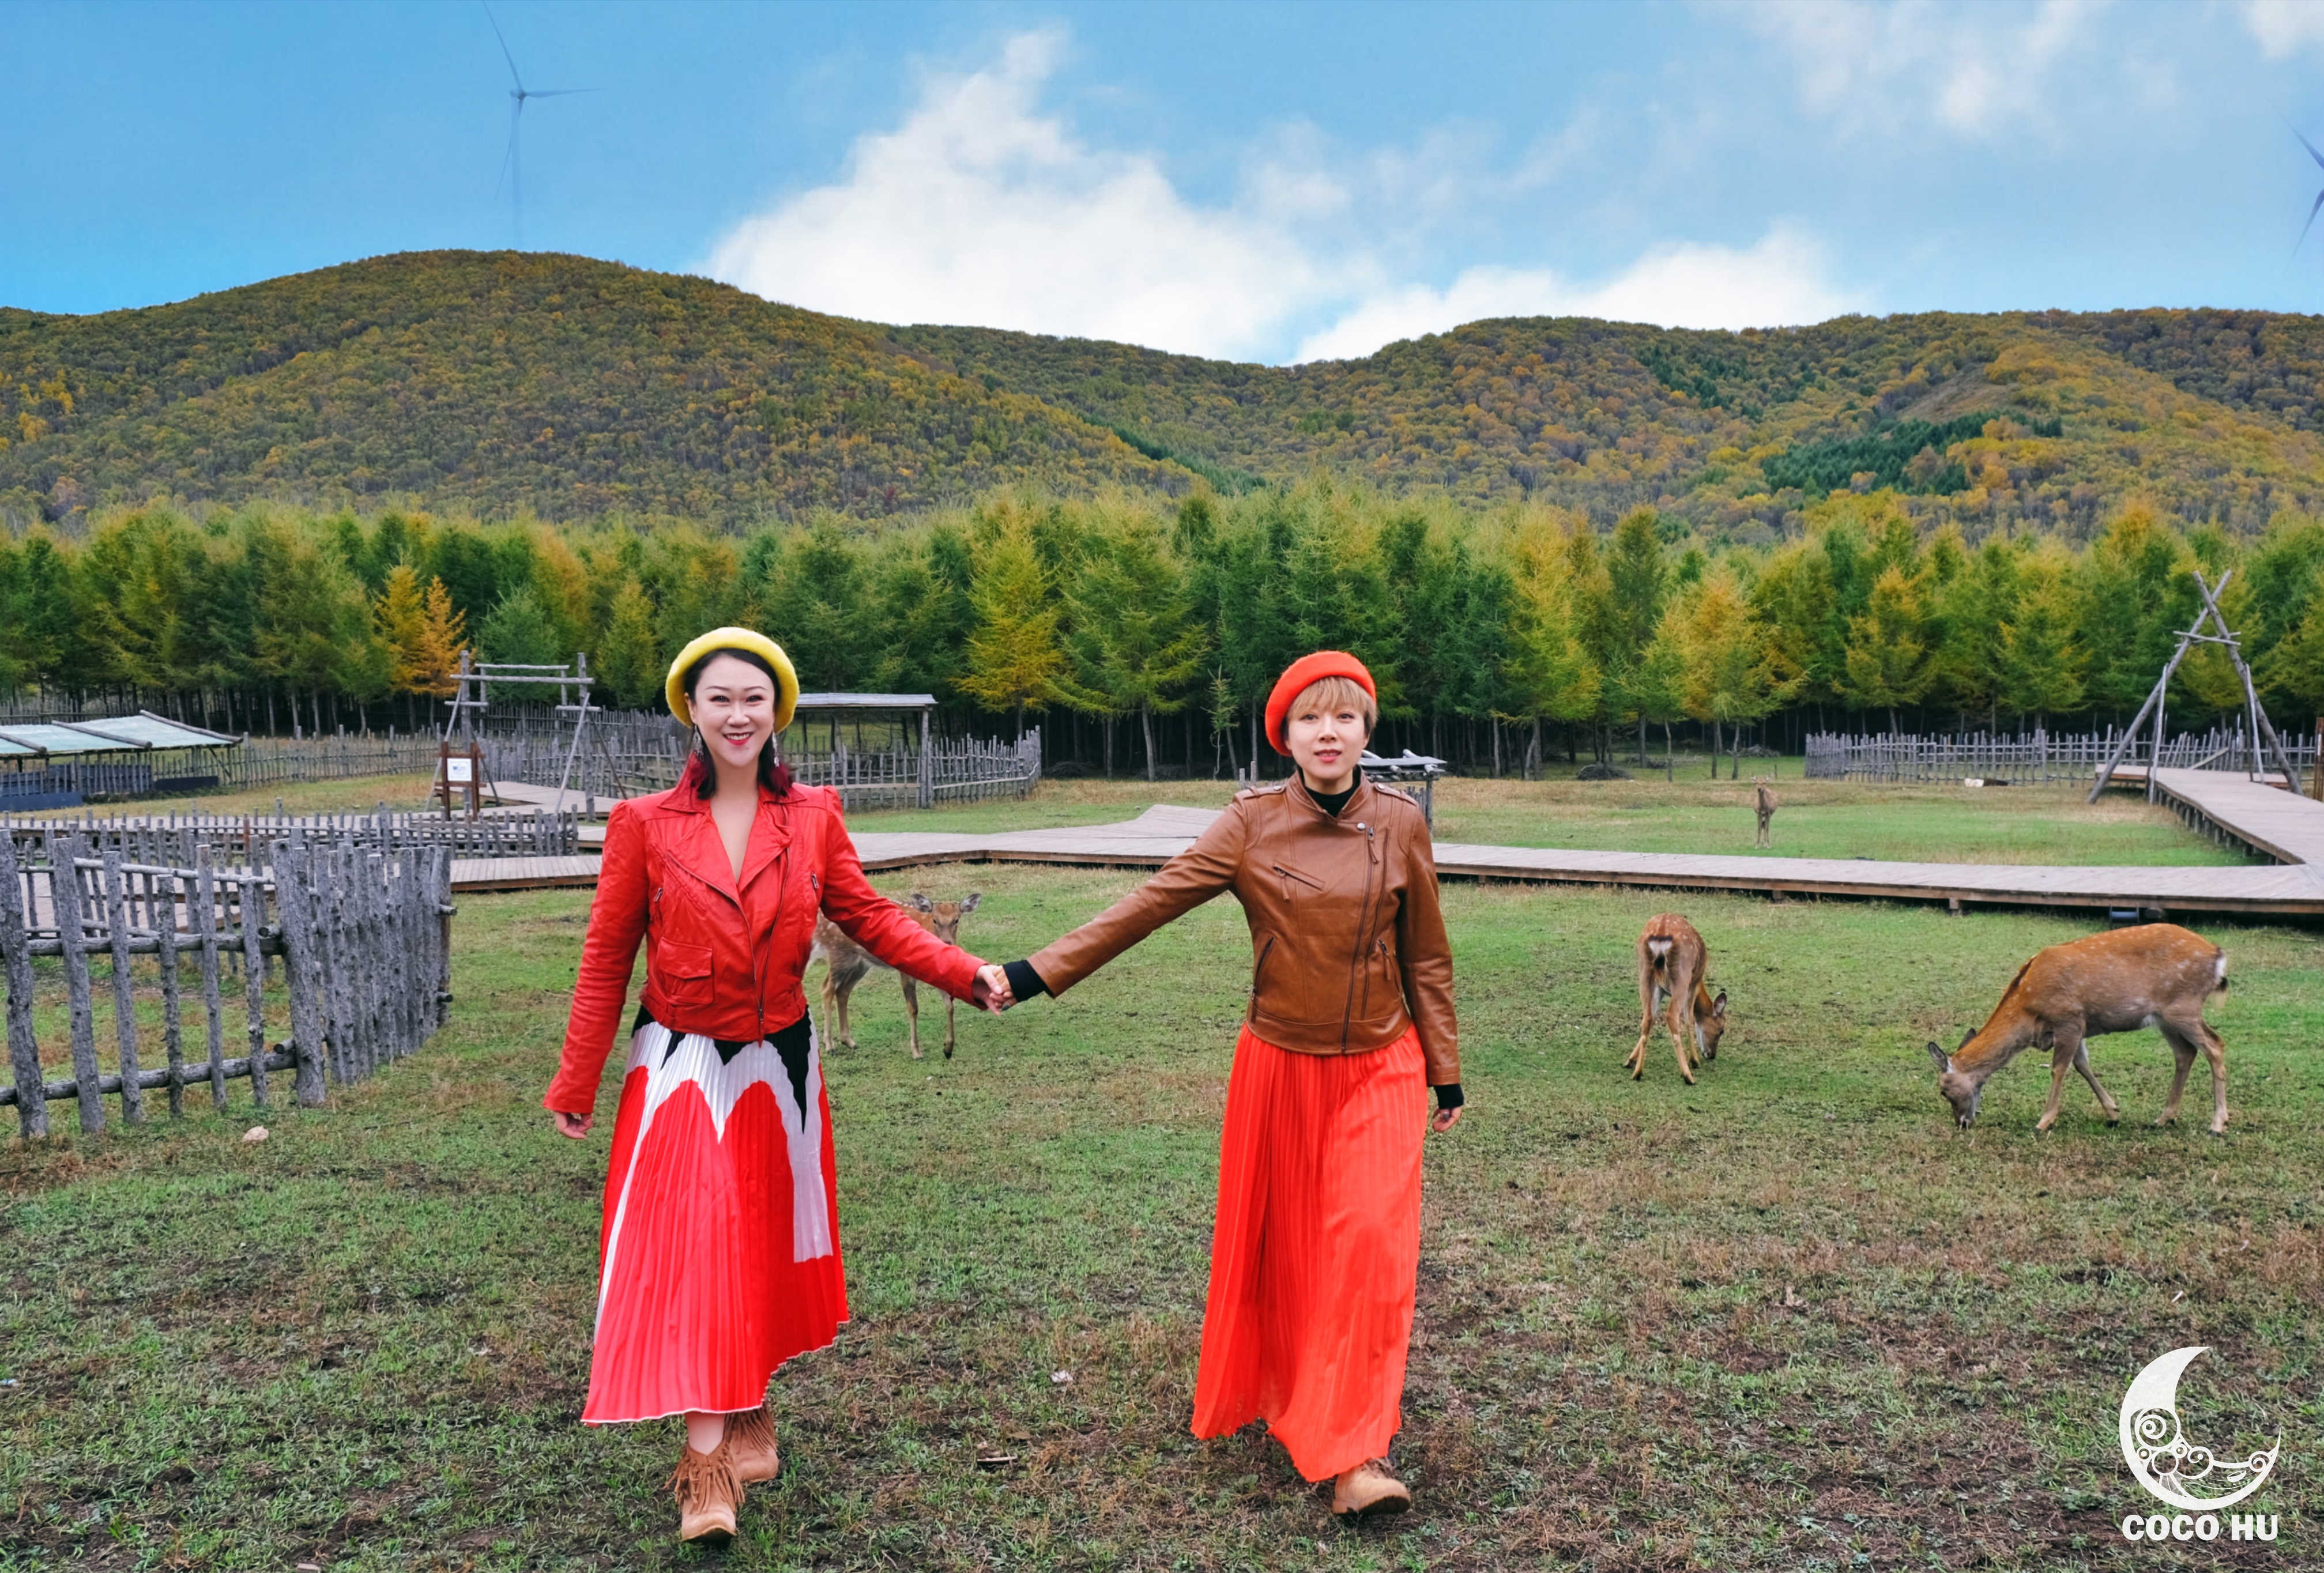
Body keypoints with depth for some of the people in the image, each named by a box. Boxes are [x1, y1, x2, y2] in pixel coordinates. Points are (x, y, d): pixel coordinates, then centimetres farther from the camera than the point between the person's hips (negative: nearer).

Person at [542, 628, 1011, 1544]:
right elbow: (606, 960, -2)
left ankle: (750, 1411, 34)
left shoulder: (813, 817, -1)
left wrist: (966, 974, -10)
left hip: (777, 1063, 3)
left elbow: (866, 916, 1)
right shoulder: (644, 825, -6)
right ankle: (706, 1466, -1)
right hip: (680, 1068, -2)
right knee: (693, 1247, -7)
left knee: (765, 1242, 13)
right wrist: (574, 1087, 1)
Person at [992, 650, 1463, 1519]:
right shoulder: (1252, 823, -8)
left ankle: (1358, 1452, -3)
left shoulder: (1400, 823, -5)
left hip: (1379, 1069, 0)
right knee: (1277, 1243, 11)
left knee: (1371, 1239, -11)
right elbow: (1150, 902, -12)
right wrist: (1035, 973, -18)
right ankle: (1282, 1395, 35)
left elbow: (1427, 956, 3)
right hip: (1279, 1066, 0)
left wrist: (1446, 1072, 7)